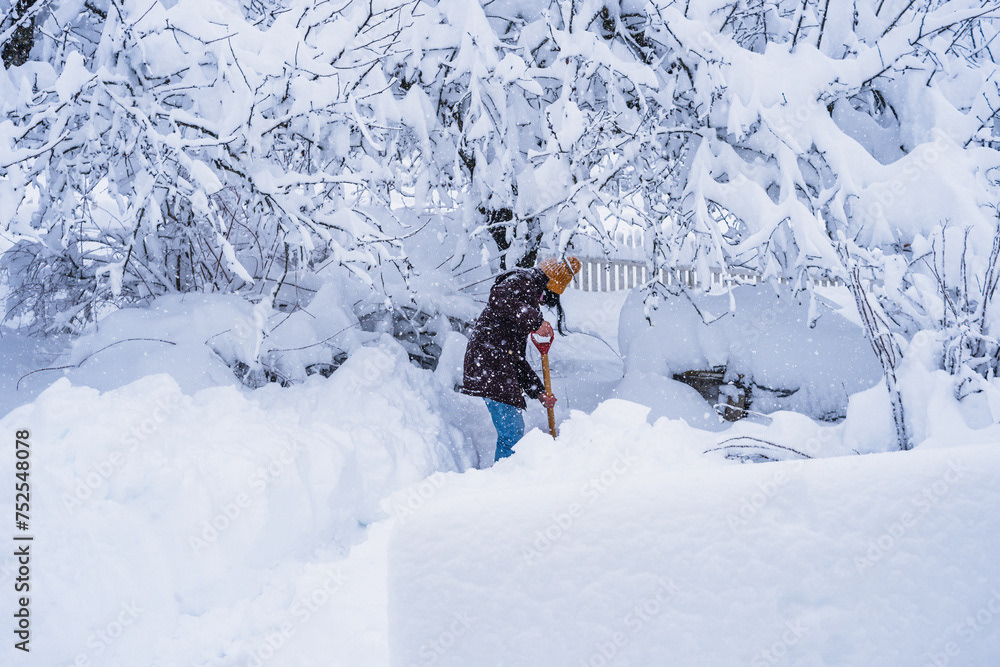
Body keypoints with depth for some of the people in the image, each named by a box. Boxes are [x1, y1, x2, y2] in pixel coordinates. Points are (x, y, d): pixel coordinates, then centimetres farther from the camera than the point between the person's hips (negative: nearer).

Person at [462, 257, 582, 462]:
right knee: (512, 433, -13)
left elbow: (518, 358, 28)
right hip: (489, 364, -10)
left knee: (514, 431, 13)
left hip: (502, 369, 10)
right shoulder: (523, 281, 2)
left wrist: (539, 392, 23)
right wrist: (536, 322, -20)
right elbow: (498, 299, -23)